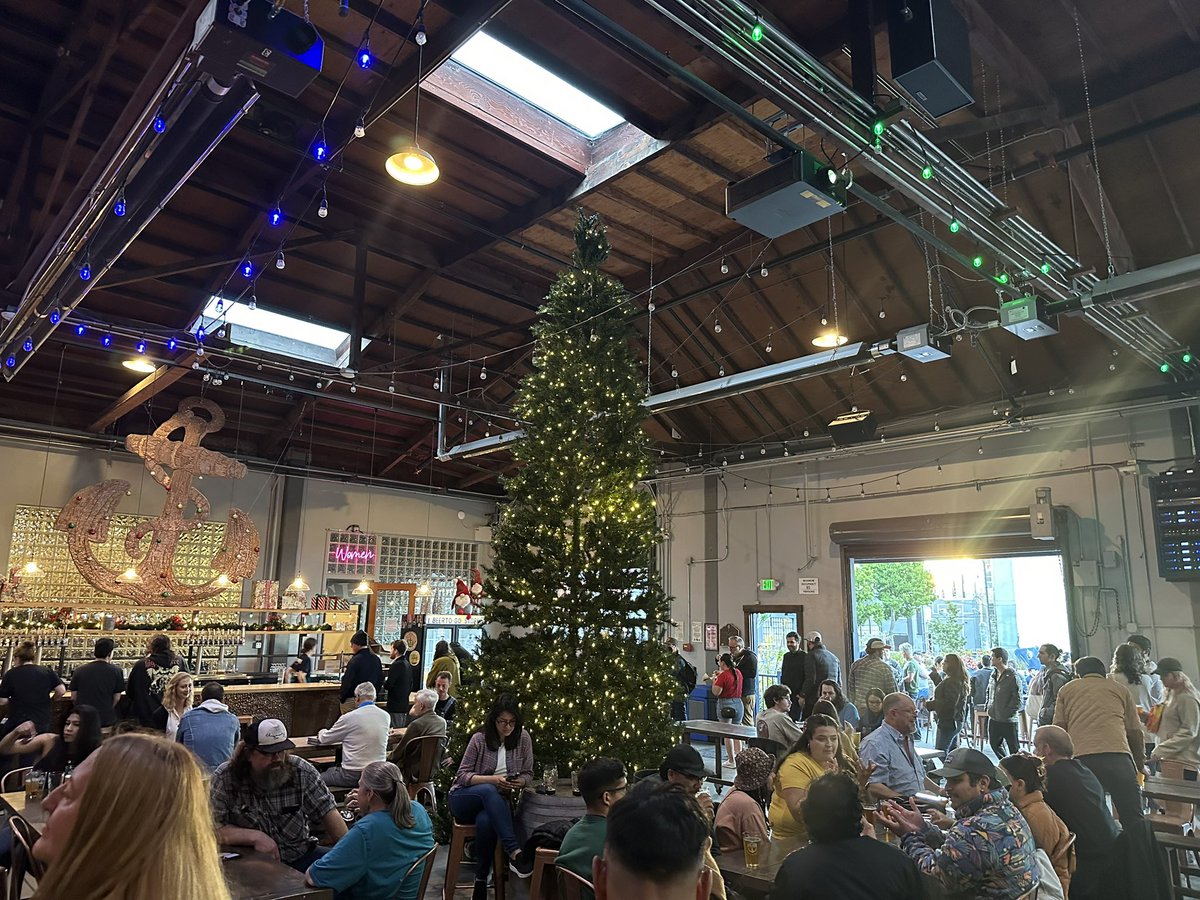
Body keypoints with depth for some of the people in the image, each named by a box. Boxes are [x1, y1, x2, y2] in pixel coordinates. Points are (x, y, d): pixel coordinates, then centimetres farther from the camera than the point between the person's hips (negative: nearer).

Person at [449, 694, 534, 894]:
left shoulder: (523, 738, -2)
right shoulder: (479, 739, -8)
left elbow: (528, 773, 7)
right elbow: (462, 775, -7)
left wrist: (520, 782, -18)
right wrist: (492, 779, -22)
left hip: (496, 802, 1)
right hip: (465, 799, -1)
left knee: (485, 821, -38)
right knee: (488, 791, -38)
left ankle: (481, 881, -20)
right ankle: (514, 852, -44)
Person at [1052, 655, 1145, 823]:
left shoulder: (1066, 690, 21)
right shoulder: (1120, 689, 22)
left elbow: (1059, 728, 13)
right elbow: (1135, 732, 21)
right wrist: (1140, 763, 34)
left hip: (1080, 758, 0)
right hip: (1117, 755, 0)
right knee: (1133, 821, 4)